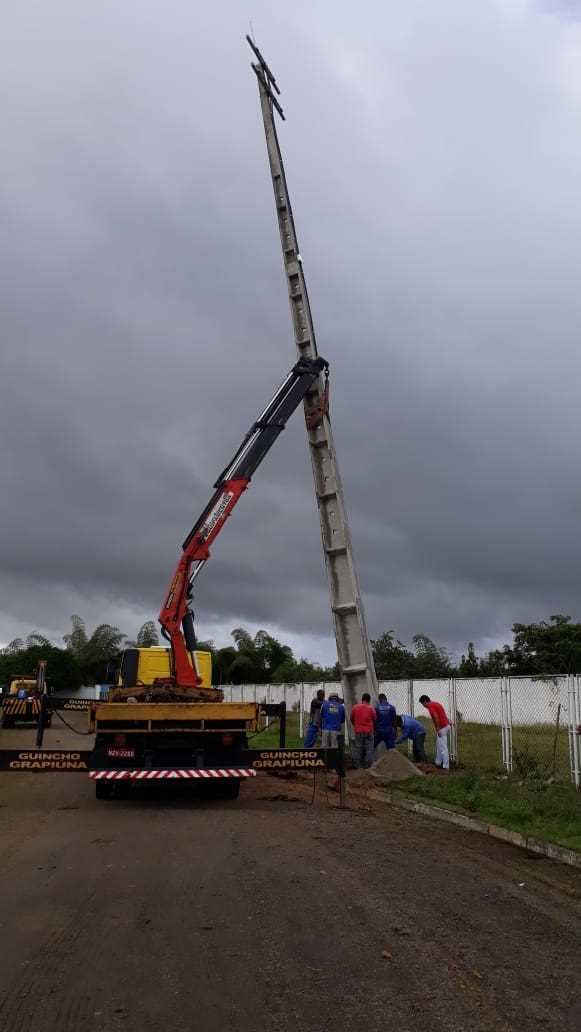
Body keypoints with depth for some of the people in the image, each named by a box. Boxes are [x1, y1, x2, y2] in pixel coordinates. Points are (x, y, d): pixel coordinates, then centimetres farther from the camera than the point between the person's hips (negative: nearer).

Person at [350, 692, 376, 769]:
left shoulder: (355, 707, 0)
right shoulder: (371, 708, -4)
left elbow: (352, 719, 10)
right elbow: (374, 720, 5)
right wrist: (373, 729, 23)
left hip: (358, 731, 2)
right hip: (369, 731, -1)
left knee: (358, 747, 9)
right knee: (369, 748, 6)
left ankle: (356, 764, 9)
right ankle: (367, 764, 5)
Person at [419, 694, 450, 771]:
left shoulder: (430, 706, -12)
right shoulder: (436, 704, 16)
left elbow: (436, 717, -25)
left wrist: (438, 729, -22)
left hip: (442, 727, -10)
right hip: (446, 725, 10)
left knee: (443, 747, -6)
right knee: (439, 745, 23)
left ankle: (446, 767, -4)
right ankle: (438, 762, 33)